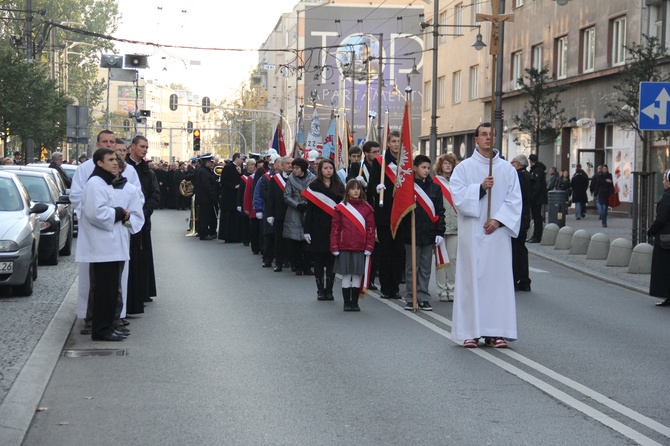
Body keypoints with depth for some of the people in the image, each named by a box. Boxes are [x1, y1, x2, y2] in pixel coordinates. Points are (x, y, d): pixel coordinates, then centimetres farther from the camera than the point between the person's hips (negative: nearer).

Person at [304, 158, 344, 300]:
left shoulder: (339, 187, 8)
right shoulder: (314, 187, 1)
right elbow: (309, 210, -1)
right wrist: (307, 230, -6)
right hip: (318, 228, -2)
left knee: (332, 260, 2)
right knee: (318, 260, 2)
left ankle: (329, 290, 9)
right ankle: (320, 290, 9)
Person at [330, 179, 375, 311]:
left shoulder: (367, 208, 4)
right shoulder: (340, 208, 1)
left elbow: (371, 229, 4)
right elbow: (335, 229, 1)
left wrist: (369, 247, -2)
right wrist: (334, 248, -4)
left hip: (361, 249, 1)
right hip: (344, 249, -1)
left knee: (358, 276, 4)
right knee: (346, 276, 3)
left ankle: (355, 303, 13)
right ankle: (346, 303, 11)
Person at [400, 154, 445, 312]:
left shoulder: (435, 188, 8)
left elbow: (440, 211, 8)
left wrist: (440, 232, 1)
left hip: (429, 234, 3)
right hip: (411, 233, -3)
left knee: (425, 268, 7)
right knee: (412, 267, 5)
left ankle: (423, 298, 14)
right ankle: (410, 298, 11)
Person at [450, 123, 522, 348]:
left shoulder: (507, 169, 9)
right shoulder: (464, 168, 5)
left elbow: (514, 200, 3)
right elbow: (458, 196, -6)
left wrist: (498, 219, -10)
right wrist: (481, 188, -18)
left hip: (498, 232, 2)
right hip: (472, 233, -2)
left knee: (499, 278, 0)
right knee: (472, 278, -3)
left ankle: (496, 331, 4)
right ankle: (470, 331, 1)